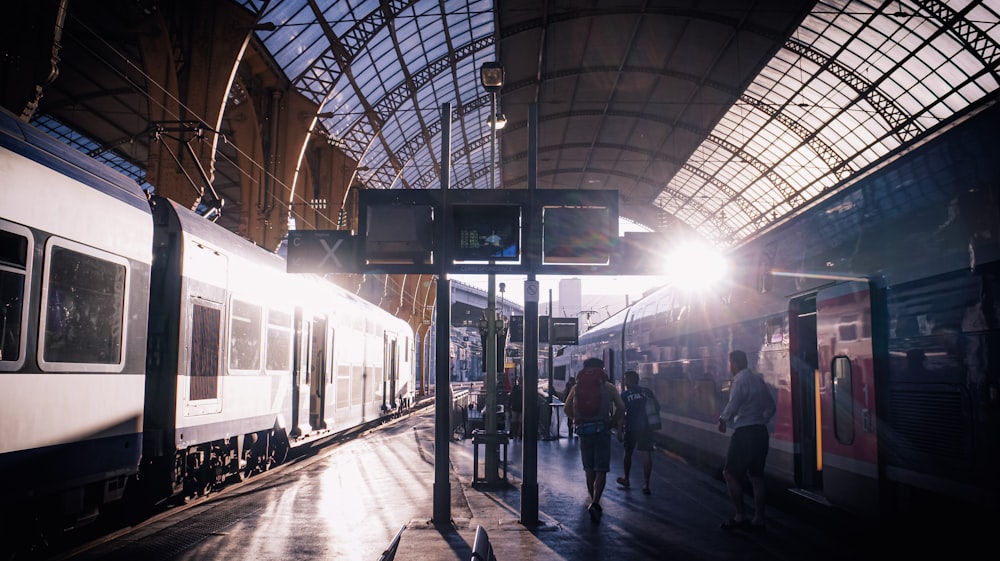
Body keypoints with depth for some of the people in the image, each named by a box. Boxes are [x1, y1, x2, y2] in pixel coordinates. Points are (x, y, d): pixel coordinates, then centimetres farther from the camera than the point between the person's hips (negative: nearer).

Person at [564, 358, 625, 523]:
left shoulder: (577, 387, 10)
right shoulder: (608, 387, 4)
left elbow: (567, 408, 4)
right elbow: (621, 407, -6)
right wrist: (615, 422, 9)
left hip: (584, 430, 3)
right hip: (602, 430, -2)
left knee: (589, 469, 15)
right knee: (601, 470, -2)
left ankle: (593, 502, 24)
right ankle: (595, 504, -17)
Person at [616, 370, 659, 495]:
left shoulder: (624, 395, -5)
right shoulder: (646, 391, 2)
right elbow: (657, 406, 4)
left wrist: (620, 430, -3)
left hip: (631, 428, -2)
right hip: (646, 427, 2)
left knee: (628, 453, 17)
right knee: (646, 454, -1)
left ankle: (626, 479, 32)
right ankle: (646, 484, -7)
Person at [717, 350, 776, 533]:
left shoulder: (740, 380, -12)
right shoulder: (759, 379, 12)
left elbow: (733, 406, -20)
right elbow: (770, 406, 15)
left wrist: (722, 419, -3)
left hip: (744, 433, -8)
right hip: (761, 432, 8)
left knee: (730, 473, 1)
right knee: (756, 476, 11)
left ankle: (740, 516, 1)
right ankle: (758, 519, 14)